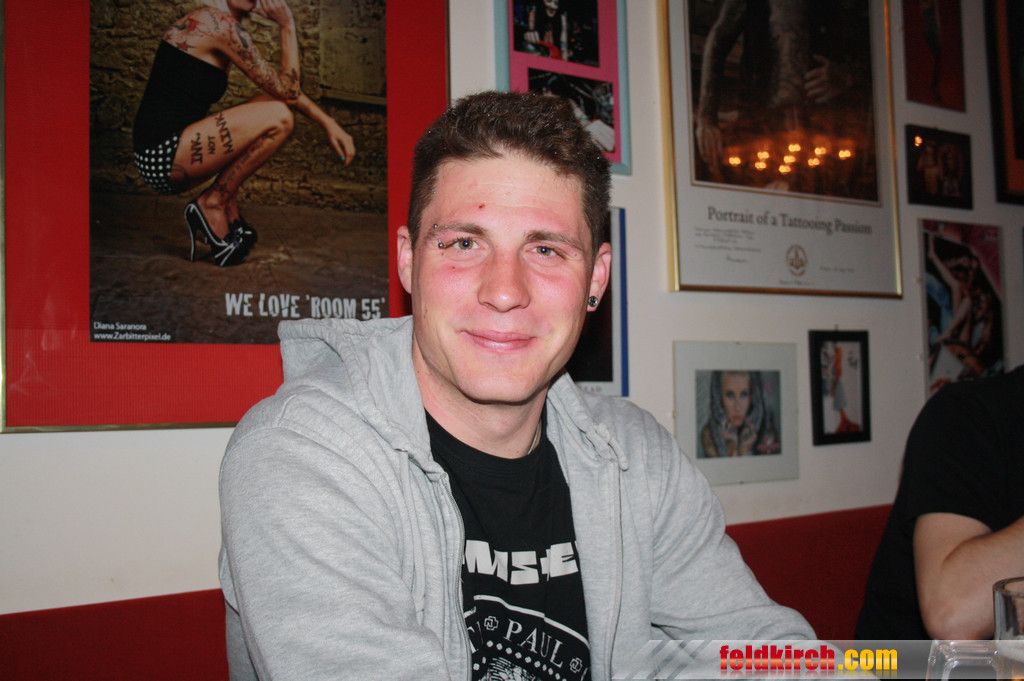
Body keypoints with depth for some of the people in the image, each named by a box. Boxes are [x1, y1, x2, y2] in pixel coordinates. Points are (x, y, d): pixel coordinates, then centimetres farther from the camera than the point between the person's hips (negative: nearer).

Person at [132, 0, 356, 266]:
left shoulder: (218, 24, 16)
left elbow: (283, 83, 21)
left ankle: (229, 214, 10)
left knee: (271, 104, 16)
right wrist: (287, 25, -6)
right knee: (278, 118, -18)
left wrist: (327, 122, 14)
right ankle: (213, 203, -4)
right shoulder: (220, 24, -13)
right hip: (163, 156, -10)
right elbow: (287, 91, -12)